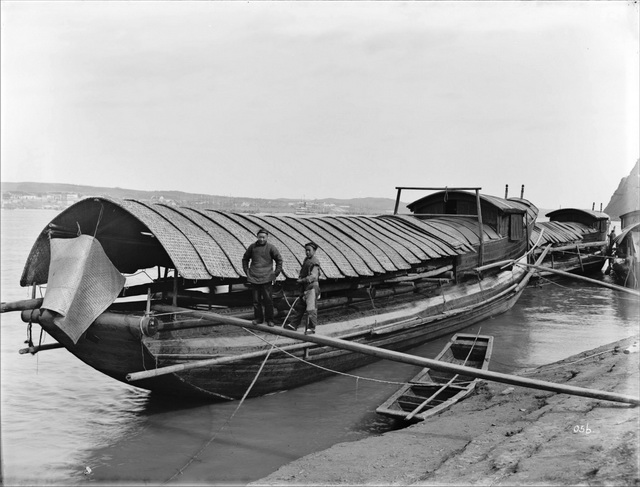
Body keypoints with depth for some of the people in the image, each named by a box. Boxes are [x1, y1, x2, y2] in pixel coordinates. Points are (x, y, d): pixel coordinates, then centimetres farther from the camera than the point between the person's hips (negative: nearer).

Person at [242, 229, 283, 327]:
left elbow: (279, 260, 6)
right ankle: (258, 318, 16)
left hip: (267, 278, -2)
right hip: (253, 278, 2)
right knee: (256, 300, 5)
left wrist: (276, 273, 1)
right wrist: (247, 271, 11)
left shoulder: (271, 247, -1)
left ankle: (269, 319, 6)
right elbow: (245, 259, 19)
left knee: (268, 299, -3)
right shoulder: (252, 247, 6)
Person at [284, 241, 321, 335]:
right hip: (304, 288, 10)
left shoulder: (314, 262, -14)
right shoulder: (306, 260, 15)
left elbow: (313, 276, -24)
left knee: (311, 308, -10)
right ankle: (293, 325, 25)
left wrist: (302, 280, -20)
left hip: (312, 287, -10)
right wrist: (300, 278, 10)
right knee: (298, 306, 15)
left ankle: (311, 328, -5)